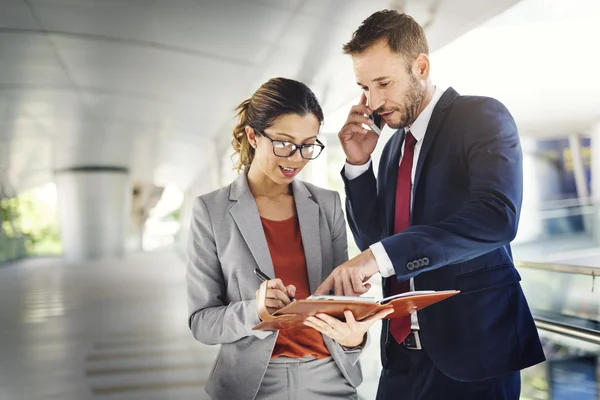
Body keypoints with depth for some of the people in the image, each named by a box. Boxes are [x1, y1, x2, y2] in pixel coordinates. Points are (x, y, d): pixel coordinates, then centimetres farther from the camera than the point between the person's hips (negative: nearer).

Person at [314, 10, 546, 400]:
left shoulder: (482, 116, -9)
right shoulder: (394, 143, 10)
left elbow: (499, 215, -26)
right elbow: (374, 239, 11)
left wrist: (381, 255, -33)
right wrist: (359, 164, -2)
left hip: (471, 342, -6)